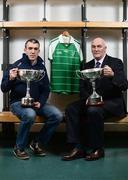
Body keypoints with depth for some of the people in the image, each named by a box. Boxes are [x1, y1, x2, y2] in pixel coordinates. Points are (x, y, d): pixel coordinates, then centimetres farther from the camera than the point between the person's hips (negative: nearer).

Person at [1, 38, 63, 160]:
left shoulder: (41, 67, 6)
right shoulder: (16, 66, -7)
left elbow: (46, 89, 11)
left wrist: (41, 102, -7)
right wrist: (11, 79, -27)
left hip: (36, 103, 4)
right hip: (18, 103, -4)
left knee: (57, 115, -17)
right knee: (30, 115, -36)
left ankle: (38, 143, 4)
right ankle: (19, 148, -11)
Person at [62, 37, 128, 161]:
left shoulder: (116, 63, 0)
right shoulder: (87, 66, 13)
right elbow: (82, 88, 12)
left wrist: (113, 75, -31)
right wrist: (88, 98, -11)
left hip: (112, 102, -5)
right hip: (91, 101, 5)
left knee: (93, 111, -34)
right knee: (71, 109, -19)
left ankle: (98, 149, -16)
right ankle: (77, 148, -17)